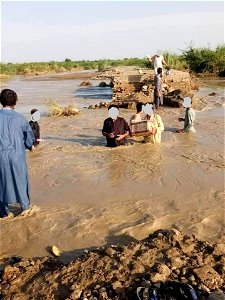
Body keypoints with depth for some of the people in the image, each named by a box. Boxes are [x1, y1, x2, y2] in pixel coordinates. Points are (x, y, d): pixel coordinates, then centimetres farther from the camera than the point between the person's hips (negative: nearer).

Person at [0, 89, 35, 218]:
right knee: (20, 180, 17)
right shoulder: (20, 118, -8)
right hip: (16, 156, -1)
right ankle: (25, 206, 32)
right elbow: (30, 139, 1)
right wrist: (29, 146, 23)